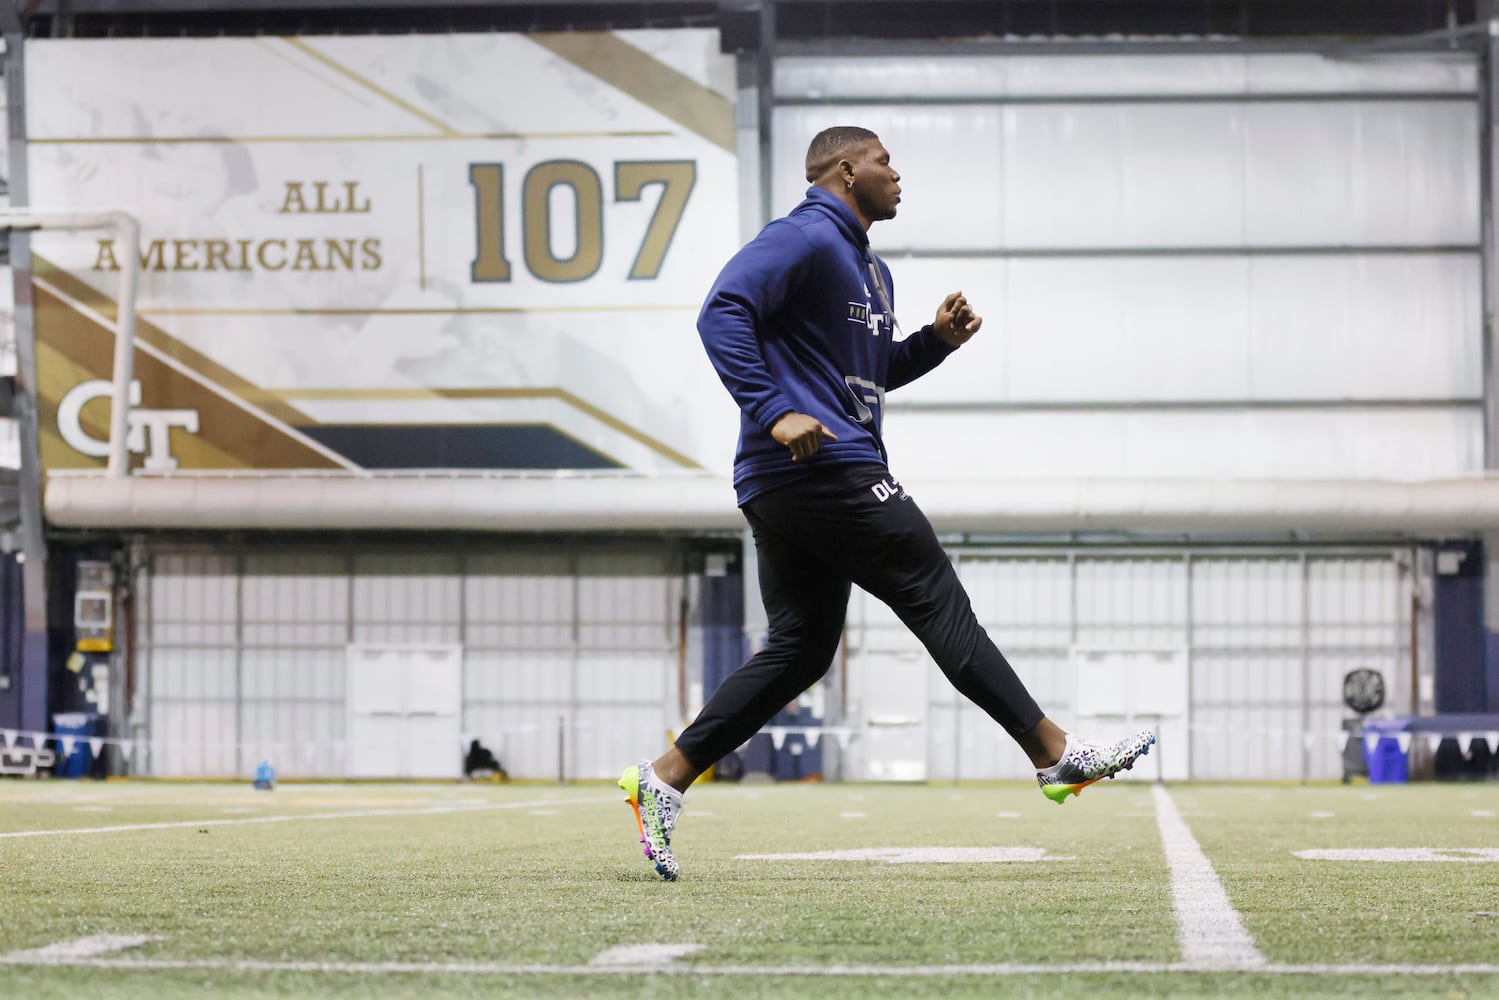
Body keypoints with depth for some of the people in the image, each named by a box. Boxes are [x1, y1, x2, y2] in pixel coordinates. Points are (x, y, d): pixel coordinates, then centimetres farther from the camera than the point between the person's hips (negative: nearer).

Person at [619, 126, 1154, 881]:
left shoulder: (870, 269, 25)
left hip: (786, 483, 11)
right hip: (825, 470, -11)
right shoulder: (805, 239, -8)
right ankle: (1055, 754, -2)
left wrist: (937, 339, 15)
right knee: (939, 604, -6)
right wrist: (774, 412, -26)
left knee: (798, 651, 8)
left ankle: (665, 777, 4)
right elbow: (722, 313, -19)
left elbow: (873, 371, 34)